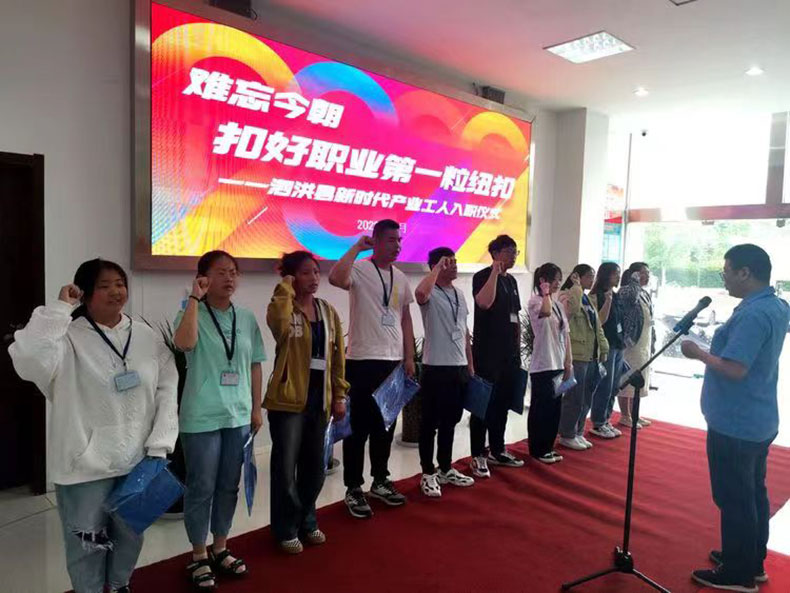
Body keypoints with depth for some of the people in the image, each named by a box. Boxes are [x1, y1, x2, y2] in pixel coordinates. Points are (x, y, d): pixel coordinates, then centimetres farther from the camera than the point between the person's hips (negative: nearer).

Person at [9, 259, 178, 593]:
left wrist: (159, 447, -6)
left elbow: (167, 391, 0)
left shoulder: (148, 337, 0)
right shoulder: (69, 337, -11)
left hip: (137, 461, 4)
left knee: (131, 536, 22)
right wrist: (59, 308, -25)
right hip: (85, 465, -4)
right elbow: (28, 360, -32)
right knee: (86, 545, 13)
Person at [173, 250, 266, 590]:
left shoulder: (247, 319, 5)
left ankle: (220, 549, 33)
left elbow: (254, 366, 10)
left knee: (229, 486, 16)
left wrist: (256, 409, 9)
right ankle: (199, 556, 26)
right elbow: (184, 343, -30)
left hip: (238, 416, 5)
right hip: (202, 418, -4)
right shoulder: (193, 313, -7)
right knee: (201, 488, 7)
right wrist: (195, 298, -25)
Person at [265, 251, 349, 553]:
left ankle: (307, 522, 33)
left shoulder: (328, 311, 8)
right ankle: (286, 529, 22)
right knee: (286, 467, 5)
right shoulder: (284, 309, -8)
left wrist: (339, 395, 8)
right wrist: (285, 289, -21)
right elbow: (278, 322, -35)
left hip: (319, 399, 5)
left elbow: (338, 355, 10)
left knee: (314, 465, 15)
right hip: (288, 399, -5)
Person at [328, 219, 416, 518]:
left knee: (386, 426, 16)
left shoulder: (401, 277, 12)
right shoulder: (359, 269, -9)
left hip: (393, 362, 7)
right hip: (362, 362, -6)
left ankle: (380, 481, 31)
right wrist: (357, 247, -22)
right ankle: (353, 489, 16)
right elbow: (336, 278, -33)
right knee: (359, 428, 3)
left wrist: (409, 357, 11)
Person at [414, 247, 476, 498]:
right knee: (430, 422, 3)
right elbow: (420, 293, -37)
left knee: (450, 421, 16)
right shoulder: (431, 294, -10)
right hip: (436, 367, -7)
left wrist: (470, 365, 16)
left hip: (459, 367, 8)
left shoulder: (460, 295, 14)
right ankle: (428, 473, 14)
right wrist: (438, 267, -23)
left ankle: (446, 469, 28)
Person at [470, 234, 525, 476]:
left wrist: (518, 348, 16)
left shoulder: (511, 280, 15)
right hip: (487, 353, -8)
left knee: (502, 404, 13)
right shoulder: (482, 276, -7)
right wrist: (495, 272, -22)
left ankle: (497, 451, 25)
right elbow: (484, 302, -29)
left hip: (509, 353, 8)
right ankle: (478, 456, 6)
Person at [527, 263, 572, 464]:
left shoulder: (558, 305, 13)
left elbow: (566, 334, 14)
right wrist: (546, 293, -18)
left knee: (555, 408, 13)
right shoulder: (535, 302, -10)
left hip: (558, 364, 8)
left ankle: (548, 447, 25)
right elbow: (545, 312, -35)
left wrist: (568, 362, 9)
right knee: (540, 408, 1)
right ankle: (537, 450, 13)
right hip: (542, 365, -8)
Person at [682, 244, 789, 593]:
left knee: (734, 499, 3)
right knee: (753, 494, 20)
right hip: (759, 423, 10)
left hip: (734, 425, -10)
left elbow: (735, 369, -28)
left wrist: (698, 353, -15)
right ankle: (753, 563, 34)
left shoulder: (752, 314, -24)